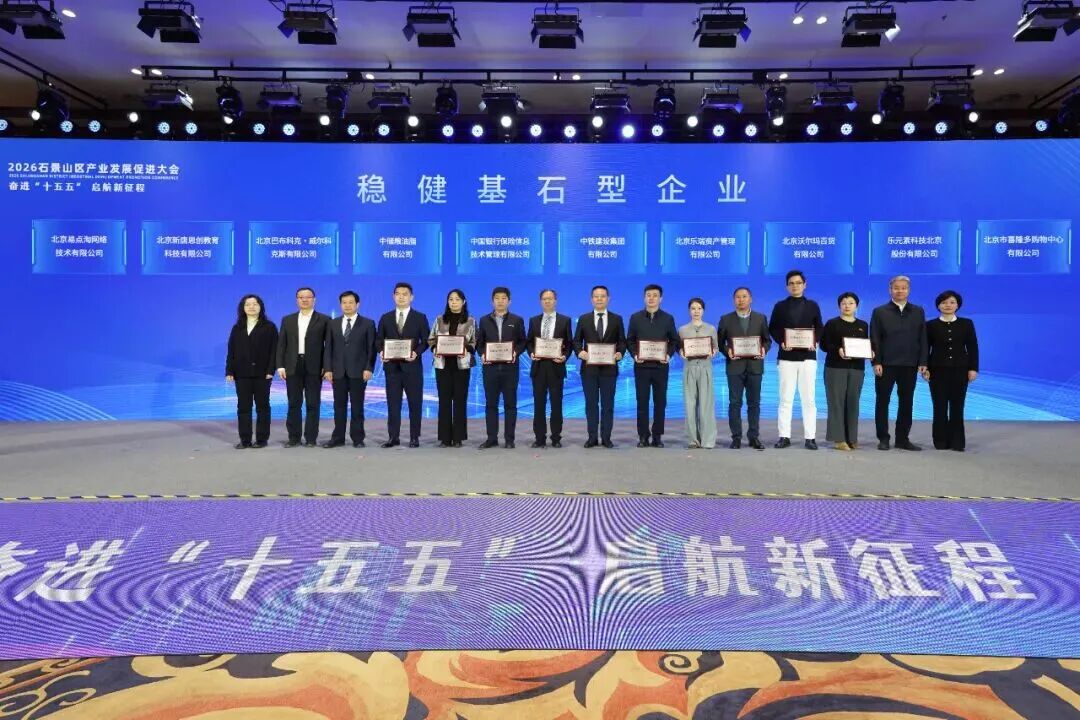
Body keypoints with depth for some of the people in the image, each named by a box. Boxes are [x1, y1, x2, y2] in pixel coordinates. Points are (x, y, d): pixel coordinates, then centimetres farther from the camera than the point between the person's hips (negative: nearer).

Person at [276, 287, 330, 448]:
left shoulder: (324, 320, 3)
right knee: (294, 404, 6)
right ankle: (294, 437, 12)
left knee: (313, 404, 1)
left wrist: (326, 366, -8)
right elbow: (281, 344, 10)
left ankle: (311, 438, 6)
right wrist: (280, 365, 1)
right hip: (293, 367, 3)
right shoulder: (287, 320, 13)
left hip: (314, 368, -3)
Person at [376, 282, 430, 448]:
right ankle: (393, 437, 9)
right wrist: (381, 352, -9)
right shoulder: (385, 318, 11)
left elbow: (426, 340, 1)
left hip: (412, 366, -2)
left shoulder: (420, 318, 4)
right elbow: (379, 340, 11)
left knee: (415, 402, 2)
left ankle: (414, 437, 10)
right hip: (391, 366, 2)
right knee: (393, 403, 4)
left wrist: (416, 352, -17)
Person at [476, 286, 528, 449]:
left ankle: (509, 439, 9)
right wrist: (482, 354, -9)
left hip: (510, 367, -1)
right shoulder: (484, 320, 9)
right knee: (491, 404, 5)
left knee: (510, 403, 3)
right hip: (490, 367, 1)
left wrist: (516, 352, -14)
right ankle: (492, 438, 11)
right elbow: (479, 343, 9)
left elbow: (522, 342, 4)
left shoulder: (517, 320, 5)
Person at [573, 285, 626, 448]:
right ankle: (592, 437, 11)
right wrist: (580, 351, -13)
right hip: (589, 367, 0)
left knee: (608, 404, 3)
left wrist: (620, 353, -14)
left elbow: (622, 341, 6)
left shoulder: (617, 319, 7)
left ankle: (606, 438, 10)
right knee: (591, 404, 5)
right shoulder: (583, 319, 7)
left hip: (609, 368, 0)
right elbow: (576, 341, 7)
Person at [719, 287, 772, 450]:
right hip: (735, 366, -1)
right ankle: (736, 438, 5)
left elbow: (767, 340, 11)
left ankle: (754, 437, 12)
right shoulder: (726, 319, 6)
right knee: (735, 403, 0)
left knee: (754, 403, 5)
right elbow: (720, 341, 6)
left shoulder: (761, 318, 9)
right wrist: (727, 351, -13)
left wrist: (764, 349, -10)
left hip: (755, 365, 1)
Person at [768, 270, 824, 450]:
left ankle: (810, 437, 5)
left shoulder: (812, 306, 9)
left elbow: (819, 328, 9)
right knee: (785, 398, 1)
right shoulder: (780, 306, 7)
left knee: (808, 398, 1)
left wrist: (816, 342, -10)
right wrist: (781, 342, -13)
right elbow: (772, 328, 4)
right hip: (786, 357, 0)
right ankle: (784, 436, 5)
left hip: (808, 356, 1)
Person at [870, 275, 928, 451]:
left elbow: (923, 339, 7)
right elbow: (875, 340, -1)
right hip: (886, 365, -2)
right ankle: (883, 439, 10)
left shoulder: (918, 312, 11)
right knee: (883, 402, 2)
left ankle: (903, 439, 15)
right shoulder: (880, 312, 4)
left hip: (910, 365, 2)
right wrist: (876, 362, -9)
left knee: (906, 402, 6)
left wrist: (923, 362, 0)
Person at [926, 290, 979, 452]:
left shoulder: (966, 324, 5)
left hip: (960, 370, 1)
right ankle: (941, 441, 8)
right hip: (938, 370, -1)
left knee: (957, 407, 3)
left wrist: (973, 368, -3)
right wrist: (925, 368, -6)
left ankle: (957, 442, 9)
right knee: (940, 407, 0)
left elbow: (973, 347, 4)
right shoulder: (931, 325, 3)